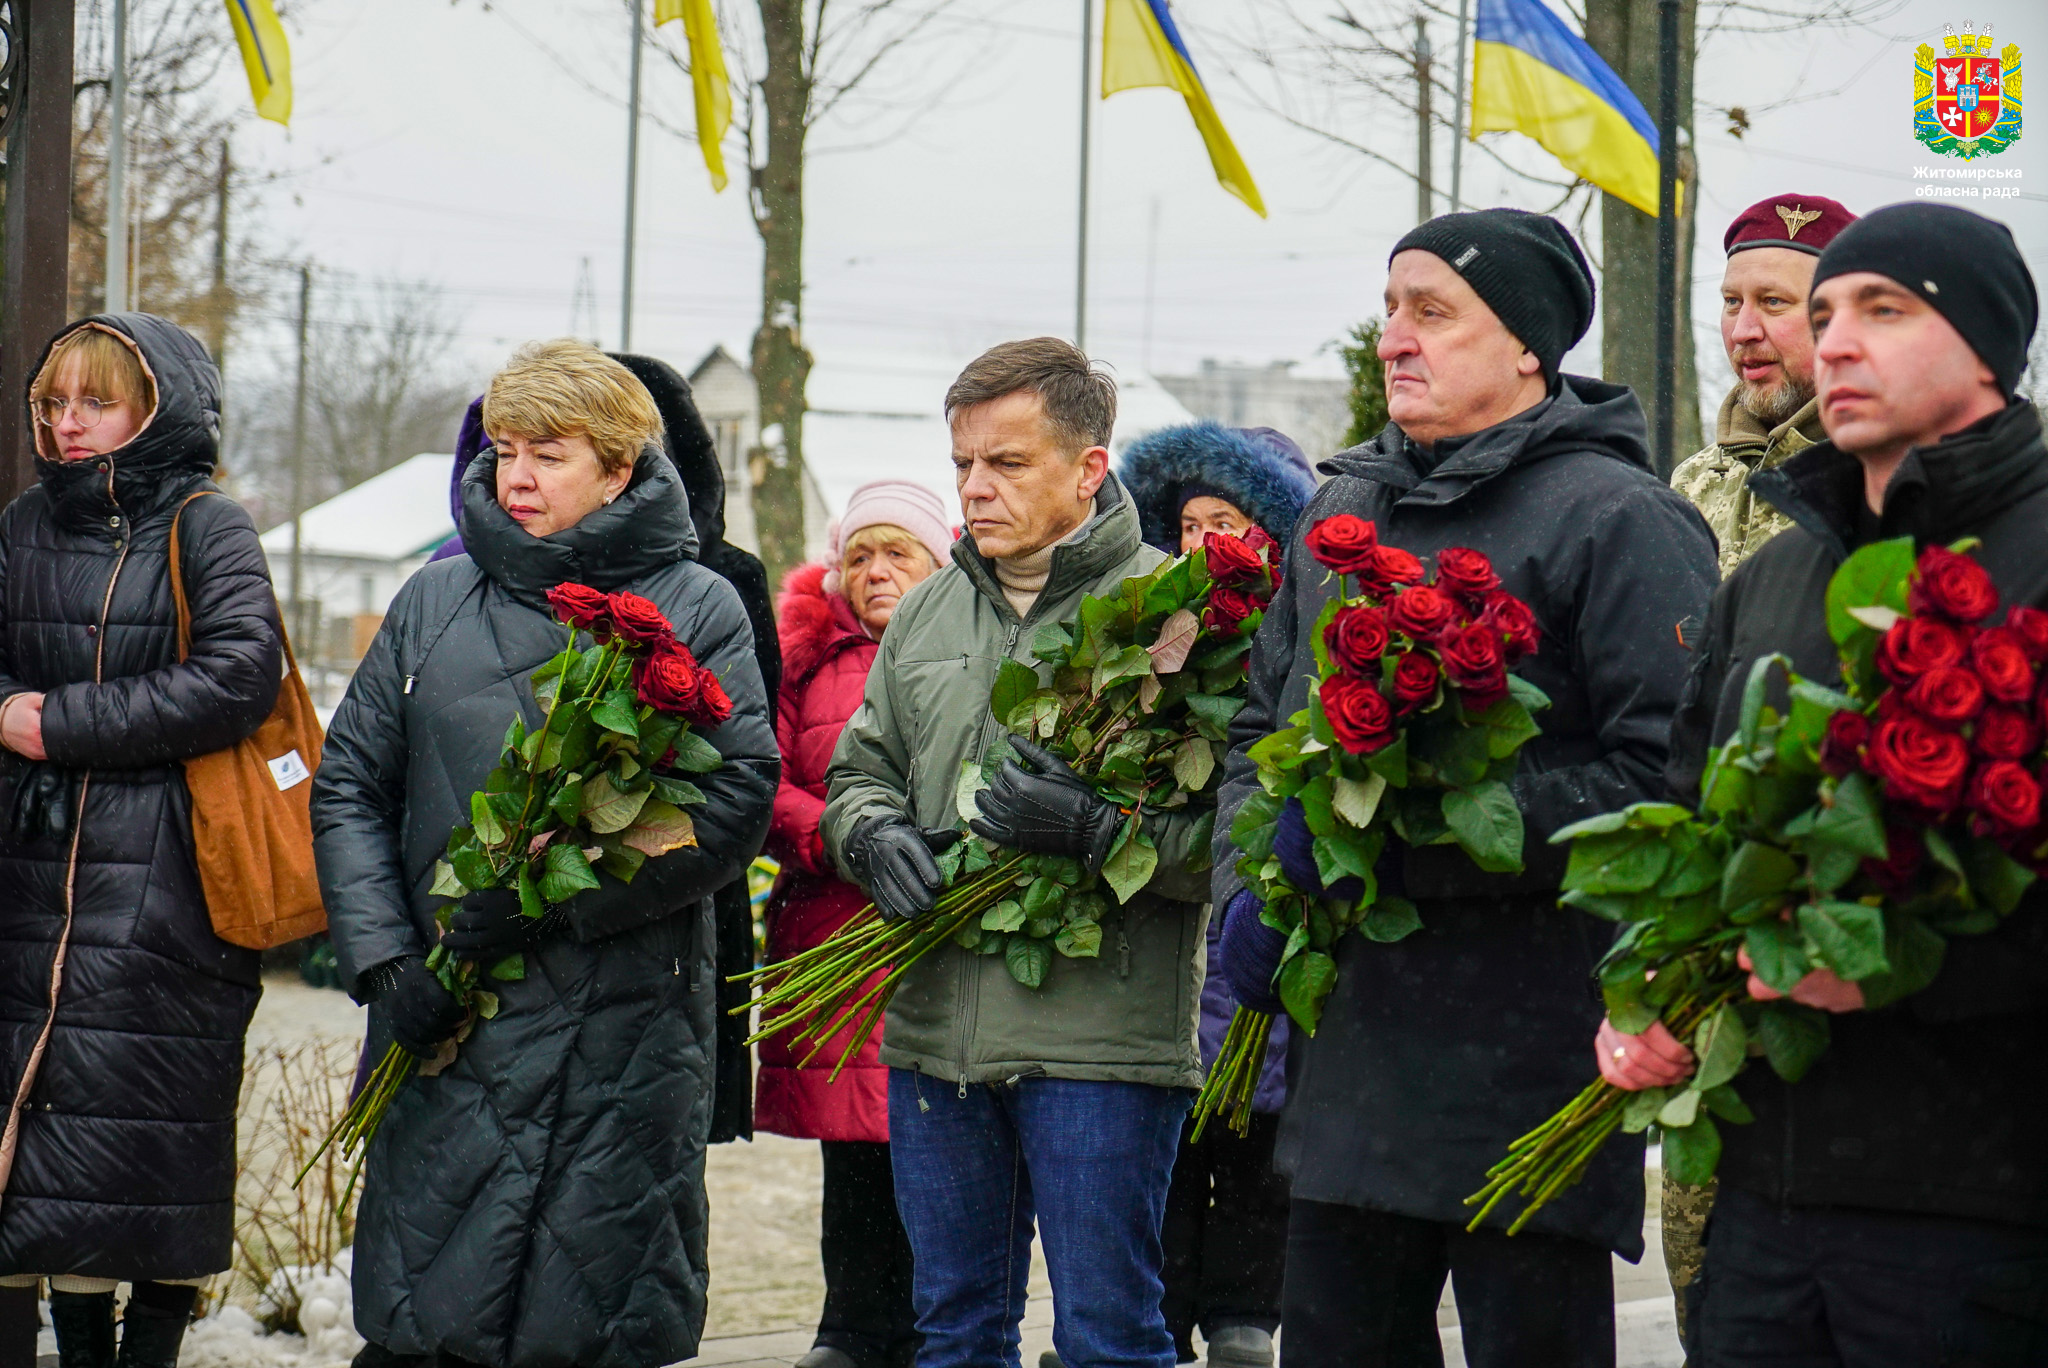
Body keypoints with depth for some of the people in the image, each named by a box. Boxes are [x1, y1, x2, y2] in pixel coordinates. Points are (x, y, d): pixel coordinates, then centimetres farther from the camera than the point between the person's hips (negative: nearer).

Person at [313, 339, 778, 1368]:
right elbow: (349, 787, 12)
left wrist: (525, 904, -15)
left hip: (626, 1029, -2)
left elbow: (736, 803, -8)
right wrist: (384, 961, -5)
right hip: (446, 1036, 2)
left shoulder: (697, 609, 2)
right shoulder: (435, 602, 11)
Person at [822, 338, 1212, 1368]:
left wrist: (1094, 829, -25)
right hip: (935, 1031, 6)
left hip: (1099, 1040, -6)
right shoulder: (927, 613, 14)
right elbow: (861, 771, 22)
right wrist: (876, 836, 0)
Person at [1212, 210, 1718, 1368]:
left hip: (1533, 1055, -7)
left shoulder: (1620, 520, -9)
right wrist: (1249, 884, 6)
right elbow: (1262, 728, 25)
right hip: (1349, 1052, 7)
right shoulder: (1340, 513, 16)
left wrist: (1412, 827, -21)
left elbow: (1667, 776, -19)